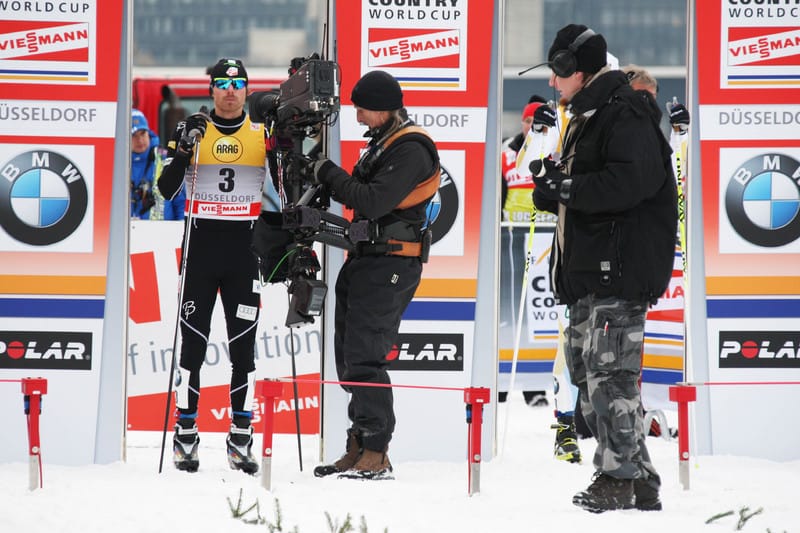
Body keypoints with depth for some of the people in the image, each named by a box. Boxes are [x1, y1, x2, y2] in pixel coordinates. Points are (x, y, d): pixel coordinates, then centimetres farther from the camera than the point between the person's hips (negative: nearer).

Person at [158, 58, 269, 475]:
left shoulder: (263, 132, 5)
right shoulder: (194, 130, 3)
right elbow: (167, 190, -5)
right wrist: (183, 148, -19)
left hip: (245, 249, 1)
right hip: (201, 244, -1)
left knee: (244, 343, 1)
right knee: (193, 341, -1)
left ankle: (241, 440, 6)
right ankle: (185, 436, 5)